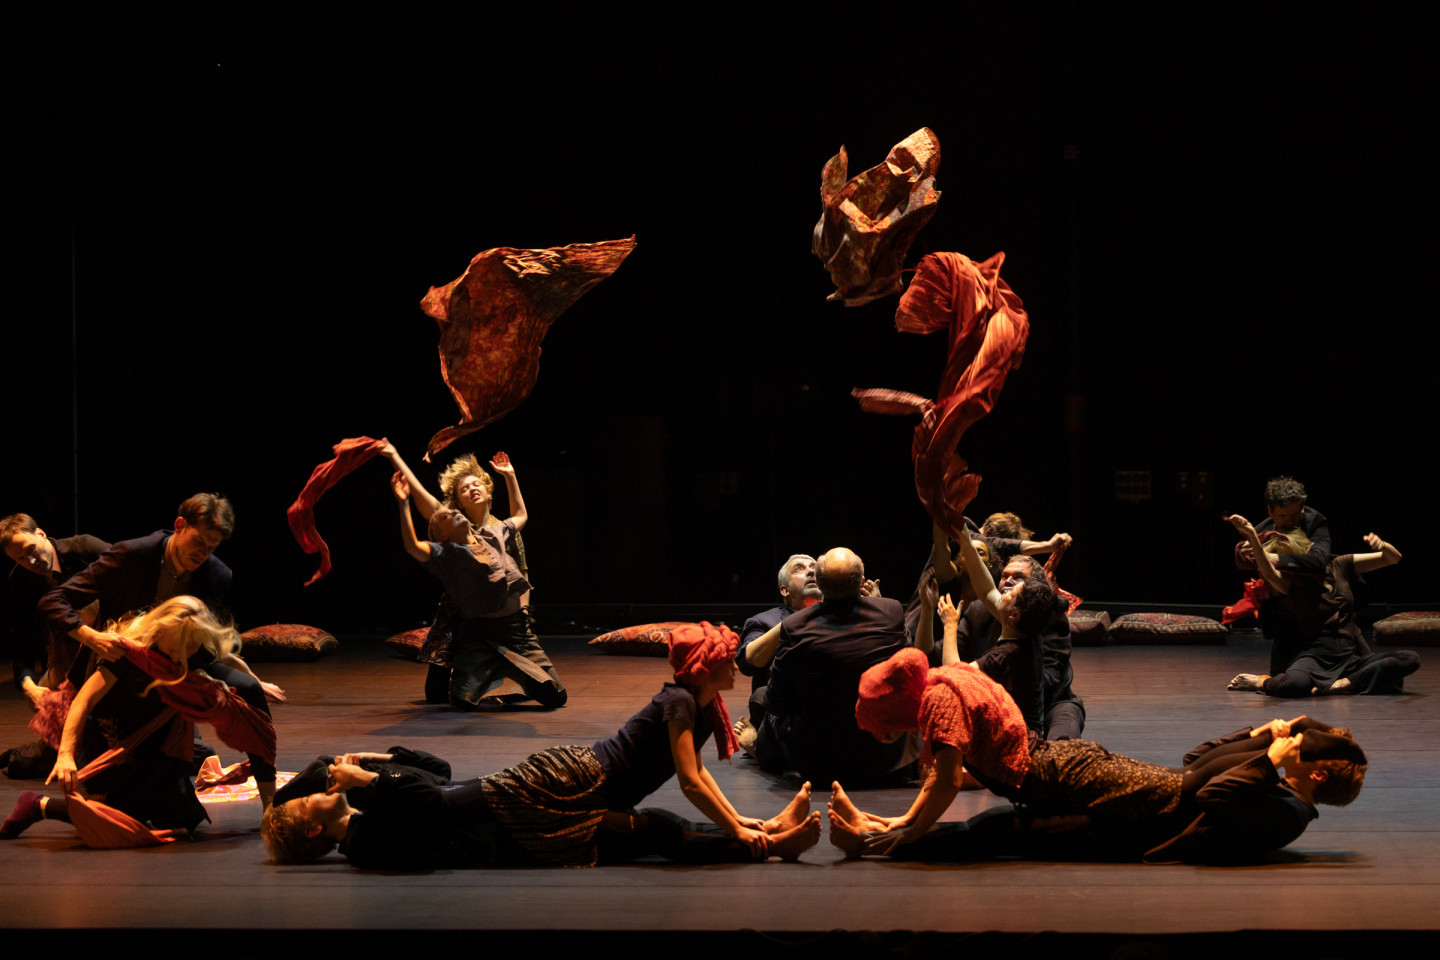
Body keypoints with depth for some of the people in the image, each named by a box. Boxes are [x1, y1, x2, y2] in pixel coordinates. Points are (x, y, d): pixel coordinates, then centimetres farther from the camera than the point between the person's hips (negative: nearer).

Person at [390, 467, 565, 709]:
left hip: (521, 634, 4)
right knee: (464, 702, -21)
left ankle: (511, 669, 25)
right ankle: (490, 676, 15)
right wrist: (403, 504, -24)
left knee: (556, 697, -4)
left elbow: (520, 516, 38)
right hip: (481, 637, -4)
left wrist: (510, 476, 36)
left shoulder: (492, 536, 20)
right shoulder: (445, 554, 0)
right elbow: (413, 547, -20)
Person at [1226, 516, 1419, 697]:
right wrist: (1252, 536, -40)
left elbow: (1393, 558, 13)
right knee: (1295, 683, -39)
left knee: (1410, 659, -19)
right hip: (1315, 657, -4)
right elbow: (1269, 574, -26)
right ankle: (1261, 682, -3)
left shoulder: (1340, 567, 10)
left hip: (1350, 657, 4)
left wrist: (1381, 545, -11)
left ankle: (1339, 685, -21)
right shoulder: (1291, 584, -1)